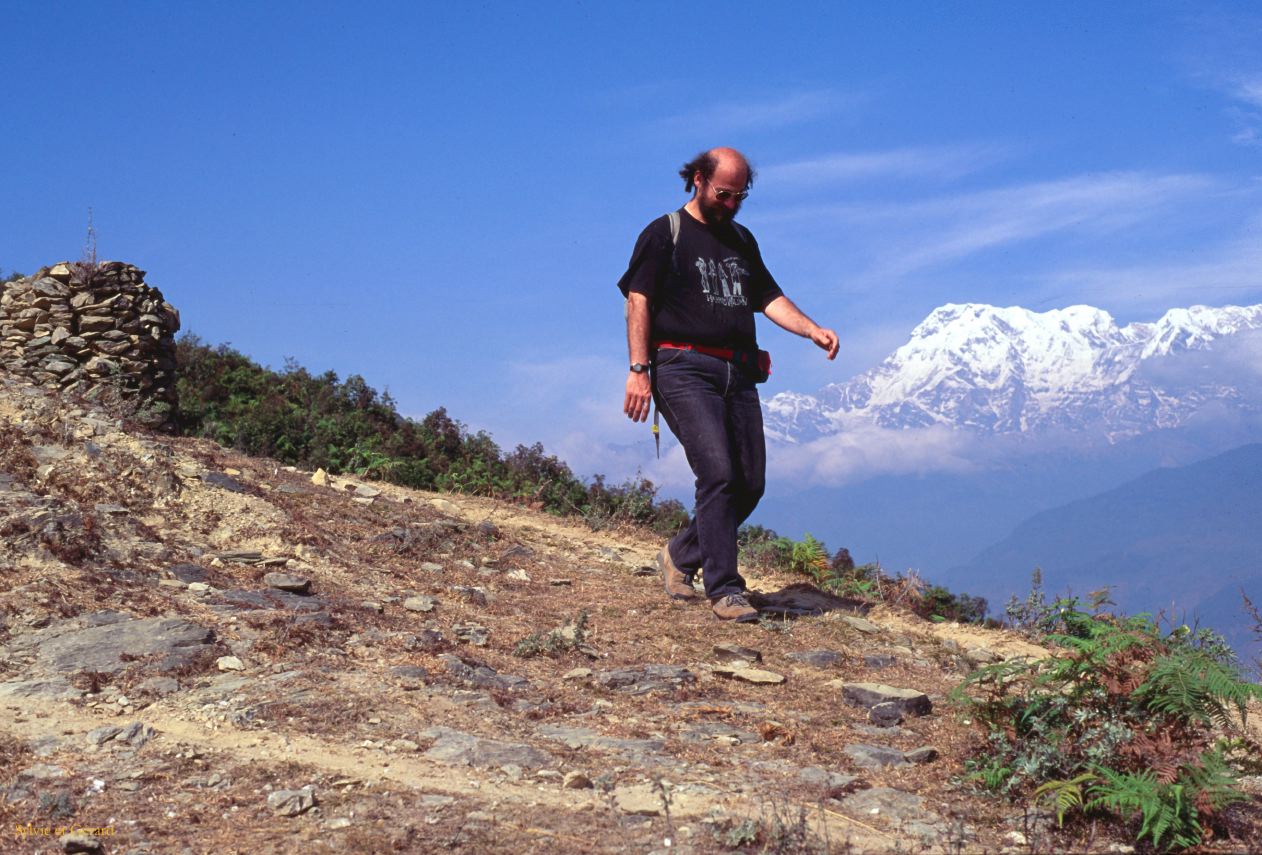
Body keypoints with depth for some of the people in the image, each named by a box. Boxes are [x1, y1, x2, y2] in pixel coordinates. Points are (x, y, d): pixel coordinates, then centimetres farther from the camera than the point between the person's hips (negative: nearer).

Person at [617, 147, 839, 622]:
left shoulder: (742, 241, 24)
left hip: (738, 372, 7)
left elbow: (768, 297, 20)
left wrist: (812, 330, 2)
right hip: (685, 369, -7)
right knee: (717, 472, -18)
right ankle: (724, 590, -15)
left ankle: (681, 557, 21)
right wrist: (639, 369, -15)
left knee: (750, 483, 2)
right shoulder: (664, 234, 3)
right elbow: (638, 301, -5)